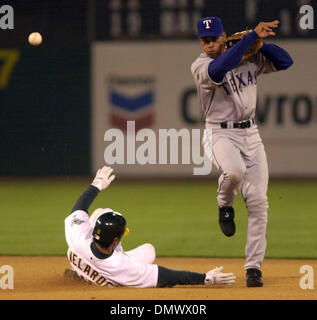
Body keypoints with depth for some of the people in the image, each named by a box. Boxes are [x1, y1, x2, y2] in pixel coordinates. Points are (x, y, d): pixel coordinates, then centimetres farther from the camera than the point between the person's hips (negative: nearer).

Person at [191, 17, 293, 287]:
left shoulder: (250, 59, 6)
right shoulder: (200, 66, -9)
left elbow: (285, 61, 3)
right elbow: (221, 67, -31)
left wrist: (260, 42, -11)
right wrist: (251, 37, -32)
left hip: (251, 134, 4)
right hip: (220, 134, -4)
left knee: (258, 201, -4)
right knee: (234, 171, -37)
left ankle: (254, 266, 3)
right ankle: (225, 206, -1)